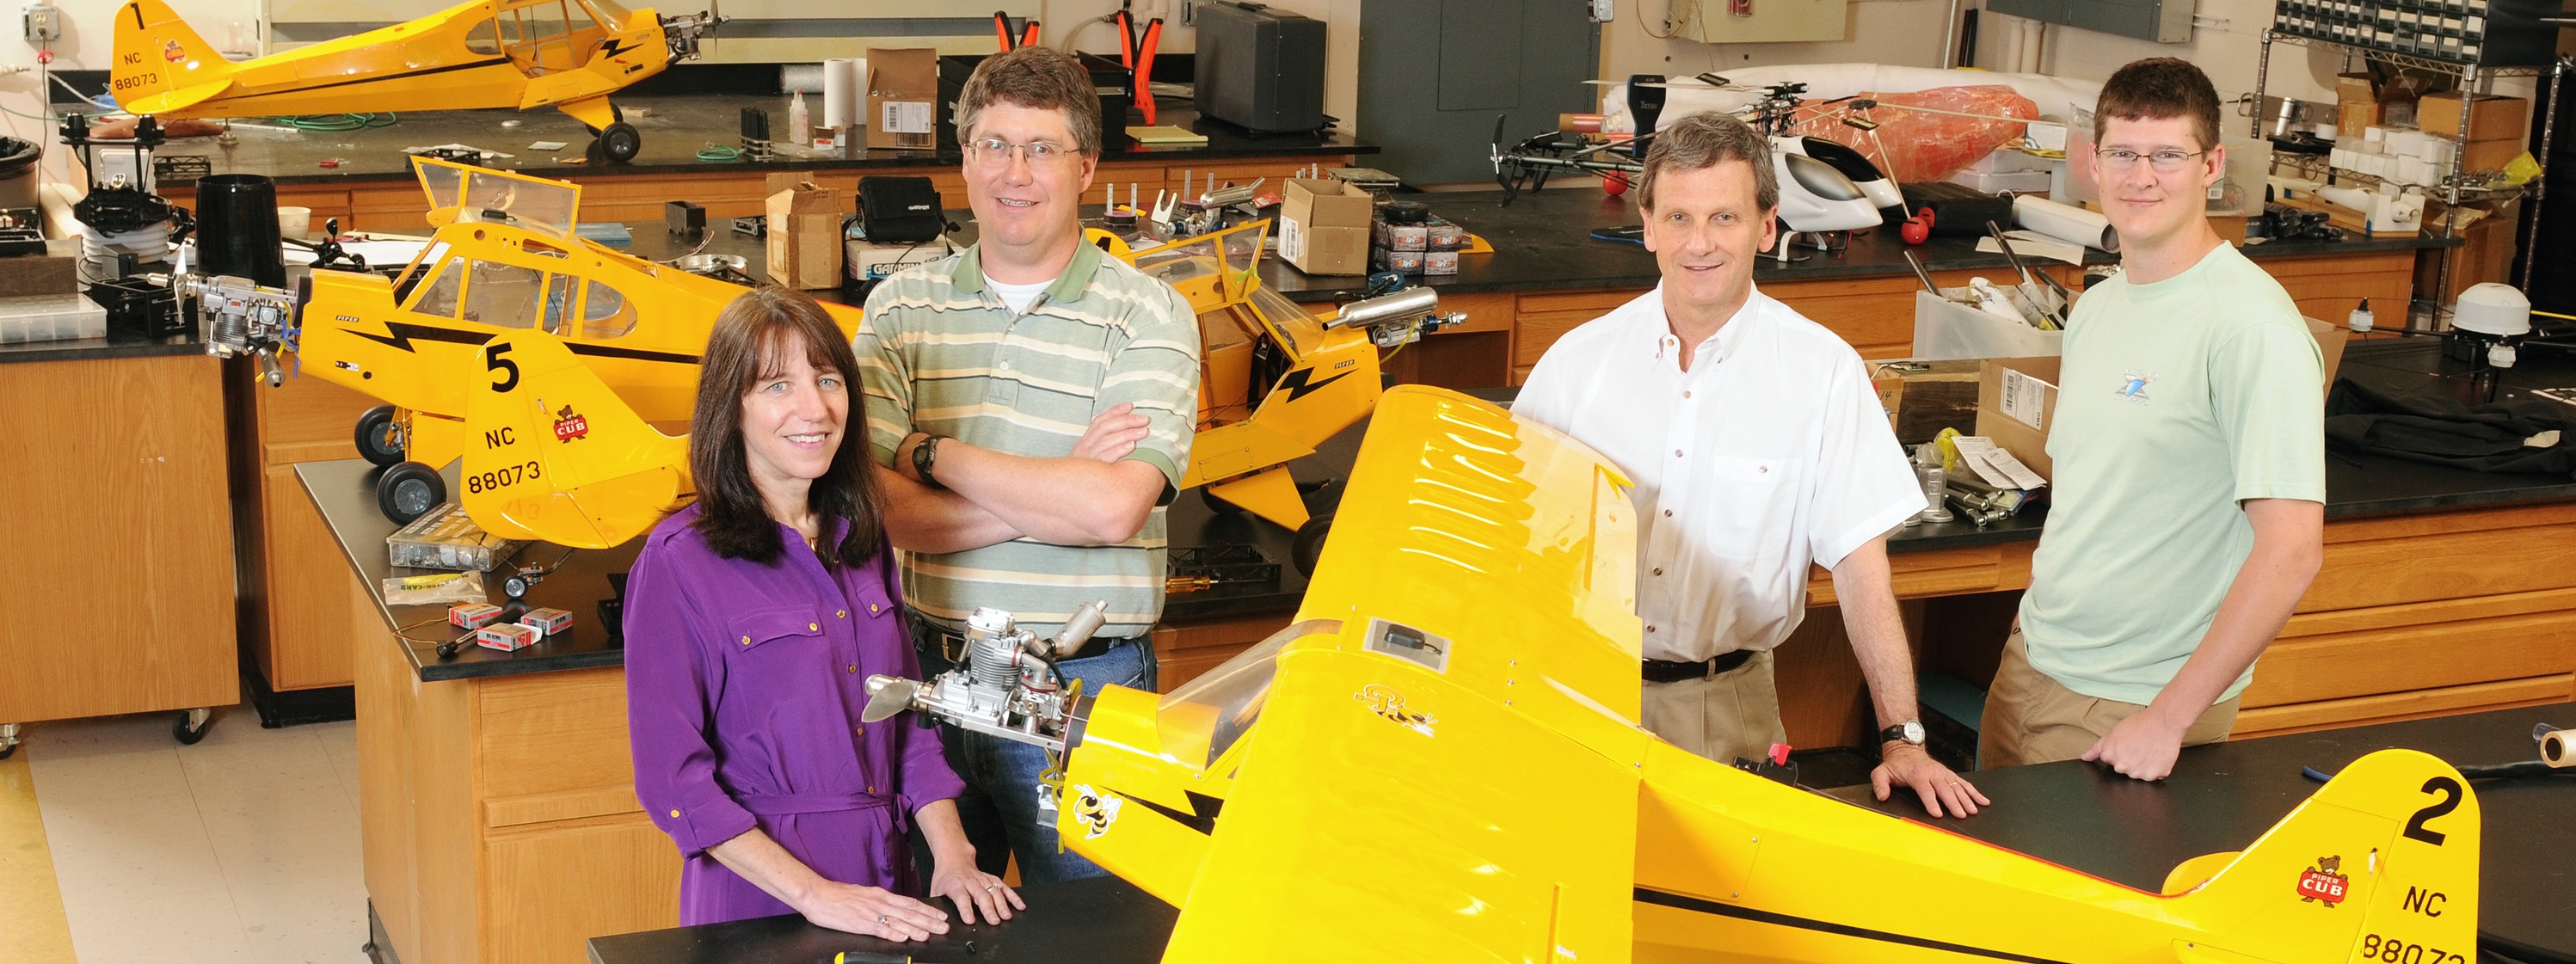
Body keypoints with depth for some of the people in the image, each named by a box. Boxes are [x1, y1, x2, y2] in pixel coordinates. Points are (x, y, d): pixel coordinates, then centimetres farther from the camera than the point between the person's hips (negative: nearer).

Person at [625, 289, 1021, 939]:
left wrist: (952, 857, -4)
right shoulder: (678, 562, -12)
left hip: (884, 882, 6)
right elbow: (673, 777, -14)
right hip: (760, 888, -6)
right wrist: (815, 895, -20)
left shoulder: (861, 542, 7)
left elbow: (910, 718, 11)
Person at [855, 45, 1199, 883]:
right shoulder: (900, 307, 3)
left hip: (1084, 688, -2)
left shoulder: (1149, 314, -5)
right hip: (932, 678, 3)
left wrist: (937, 454, -11)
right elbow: (876, 506, -9)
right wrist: (1059, 491, -16)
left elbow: (1114, 508, -19)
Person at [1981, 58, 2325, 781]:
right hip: (2033, 658, 7)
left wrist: (2169, 719, -22)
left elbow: (2293, 547, -23)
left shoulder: (2251, 326, -18)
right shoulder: (2096, 306, 7)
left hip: (2135, 704, -7)